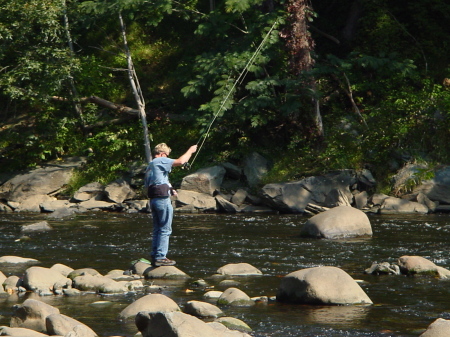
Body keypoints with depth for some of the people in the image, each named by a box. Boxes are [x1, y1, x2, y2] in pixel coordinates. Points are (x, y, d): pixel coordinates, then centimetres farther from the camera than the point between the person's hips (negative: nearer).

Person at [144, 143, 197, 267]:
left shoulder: (149, 167, 22)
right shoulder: (160, 161, -5)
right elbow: (180, 161, -15)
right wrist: (190, 151, 1)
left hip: (153, 199, 9)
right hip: (162, 199, -9)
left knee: (157, 229, 13)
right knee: (165, 230, -6)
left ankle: (154, 257, 14)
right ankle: (160, 257, -8)